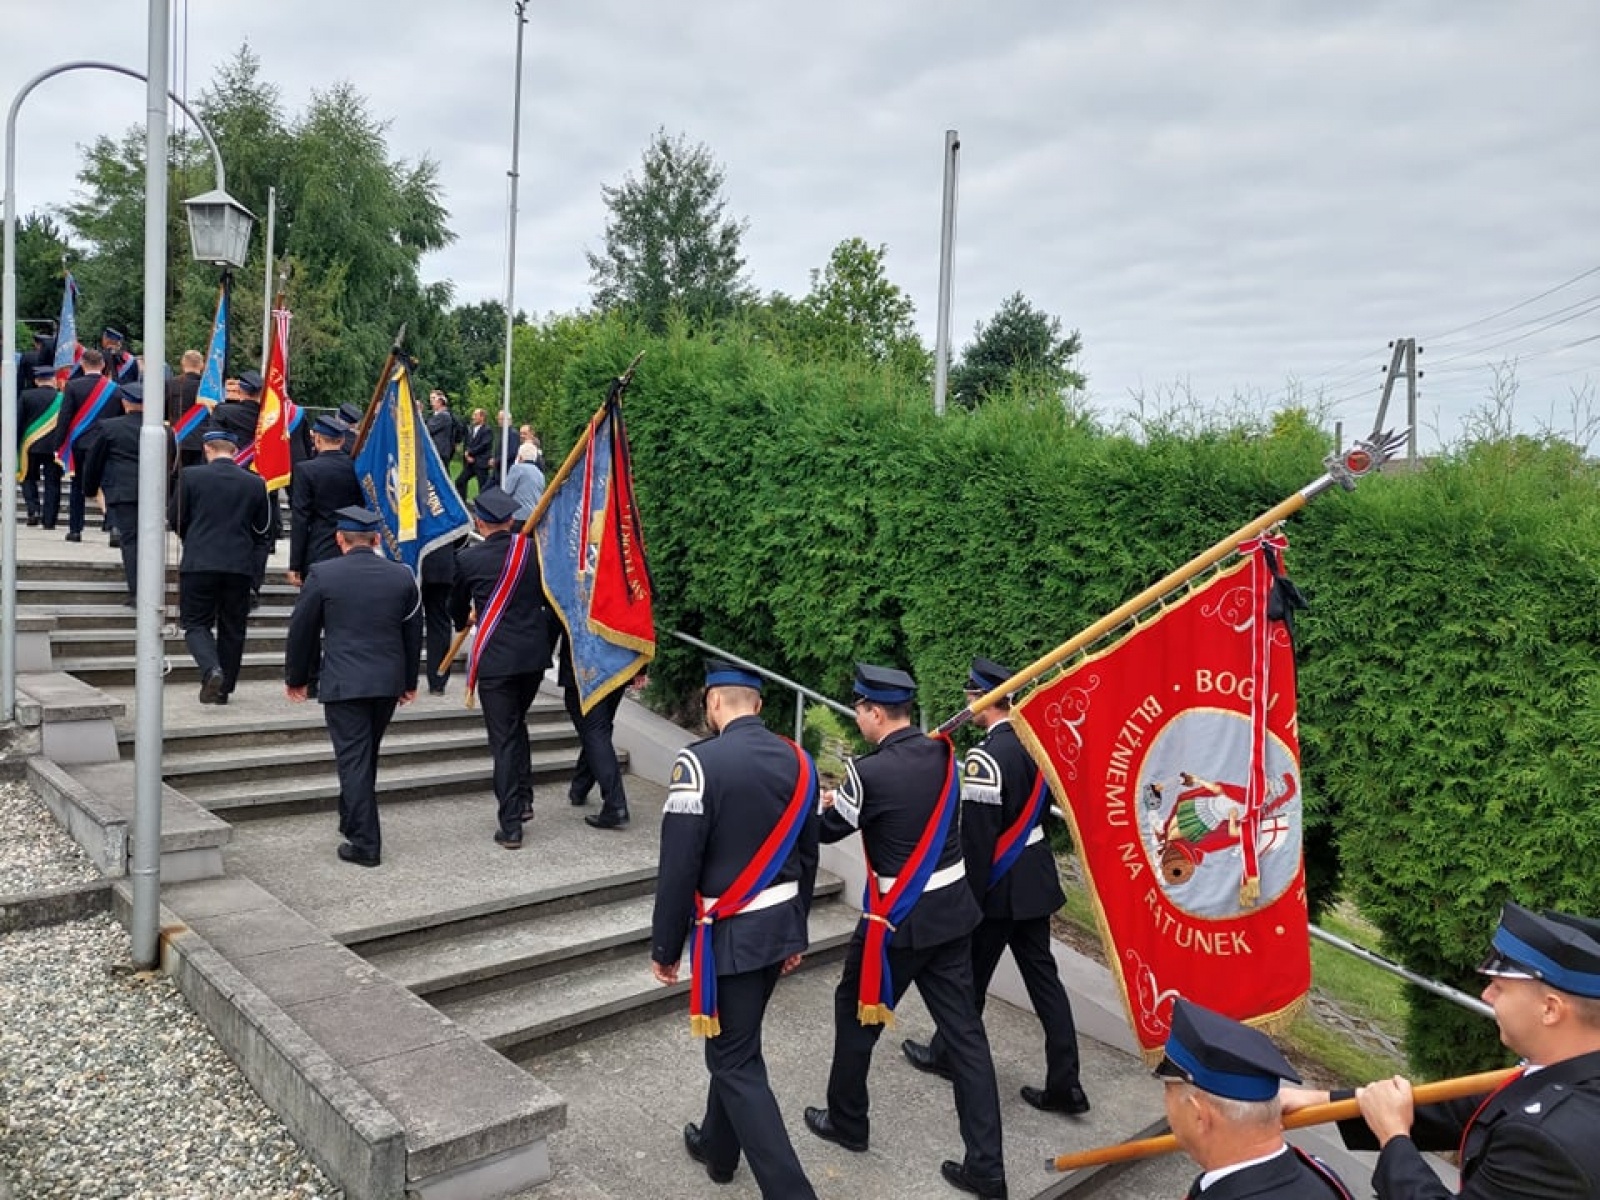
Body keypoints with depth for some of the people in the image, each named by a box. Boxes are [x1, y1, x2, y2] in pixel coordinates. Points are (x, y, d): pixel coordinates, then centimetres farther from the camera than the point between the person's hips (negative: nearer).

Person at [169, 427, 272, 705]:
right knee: (232, 628, 12)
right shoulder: (255, 483, 1)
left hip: (199, 563, -2)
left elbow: (174, 520, 3)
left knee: (196, 623, 7)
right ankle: (224, 687, 17)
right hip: (240, 567, 2)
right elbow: (262, 528, 10)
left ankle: (211, 669, -18)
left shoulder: (190, 476, -4)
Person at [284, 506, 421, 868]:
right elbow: (413, 632, 10)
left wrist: (295, 678, 15)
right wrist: (410, 681, 21)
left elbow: (301, 631, 1)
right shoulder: (402, 575, 2)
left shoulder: (322, 575, -7)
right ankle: (353, 822, 34)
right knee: (366, 757, 20)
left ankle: (365, 843, 1)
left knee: (353, 760, 0)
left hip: (343, 684, -4)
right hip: (389, 682, 4)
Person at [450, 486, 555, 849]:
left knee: (503, 739, 3)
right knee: (517, 725, 24)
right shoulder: (534, 551, 0)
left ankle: (511, 826, 4)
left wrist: (465, 620, 34)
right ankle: (524, 799, 24)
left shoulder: (468, 559, -6)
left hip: (495, 659, -3)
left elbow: (457, 610, 12)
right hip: (535, 655, 4)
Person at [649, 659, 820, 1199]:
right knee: (736, 1041, 25)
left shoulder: (700, 763, -20)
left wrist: (664, 947, -6)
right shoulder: (797, 760, 1)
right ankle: (717, 1147, 43)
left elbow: (679, 866, -18)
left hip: (731, 934, -7)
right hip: (779, 927, 7)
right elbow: (807, 857, 9)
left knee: (736, 1062, 5)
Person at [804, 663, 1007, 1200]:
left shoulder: (871, 771, -20)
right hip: (952, 910, 6)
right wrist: (848, 799, 15)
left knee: (856, 1010, 17)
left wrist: (829, 802, 16)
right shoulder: (942, 752, -1)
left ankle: (847, 1121, 36)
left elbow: (828, 829, -5)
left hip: (899, 919, -6)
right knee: (963, 1029, 10)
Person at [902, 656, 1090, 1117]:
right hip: (1035, 880, 8)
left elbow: (977, 839, -21)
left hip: (999, 888, -8)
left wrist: (968, 899, -13)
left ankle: (949, 1054, 32)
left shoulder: (986, 759, -23)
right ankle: (1064, 1084, 13)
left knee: (971, 976, 12)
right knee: (1043, 978, 11)